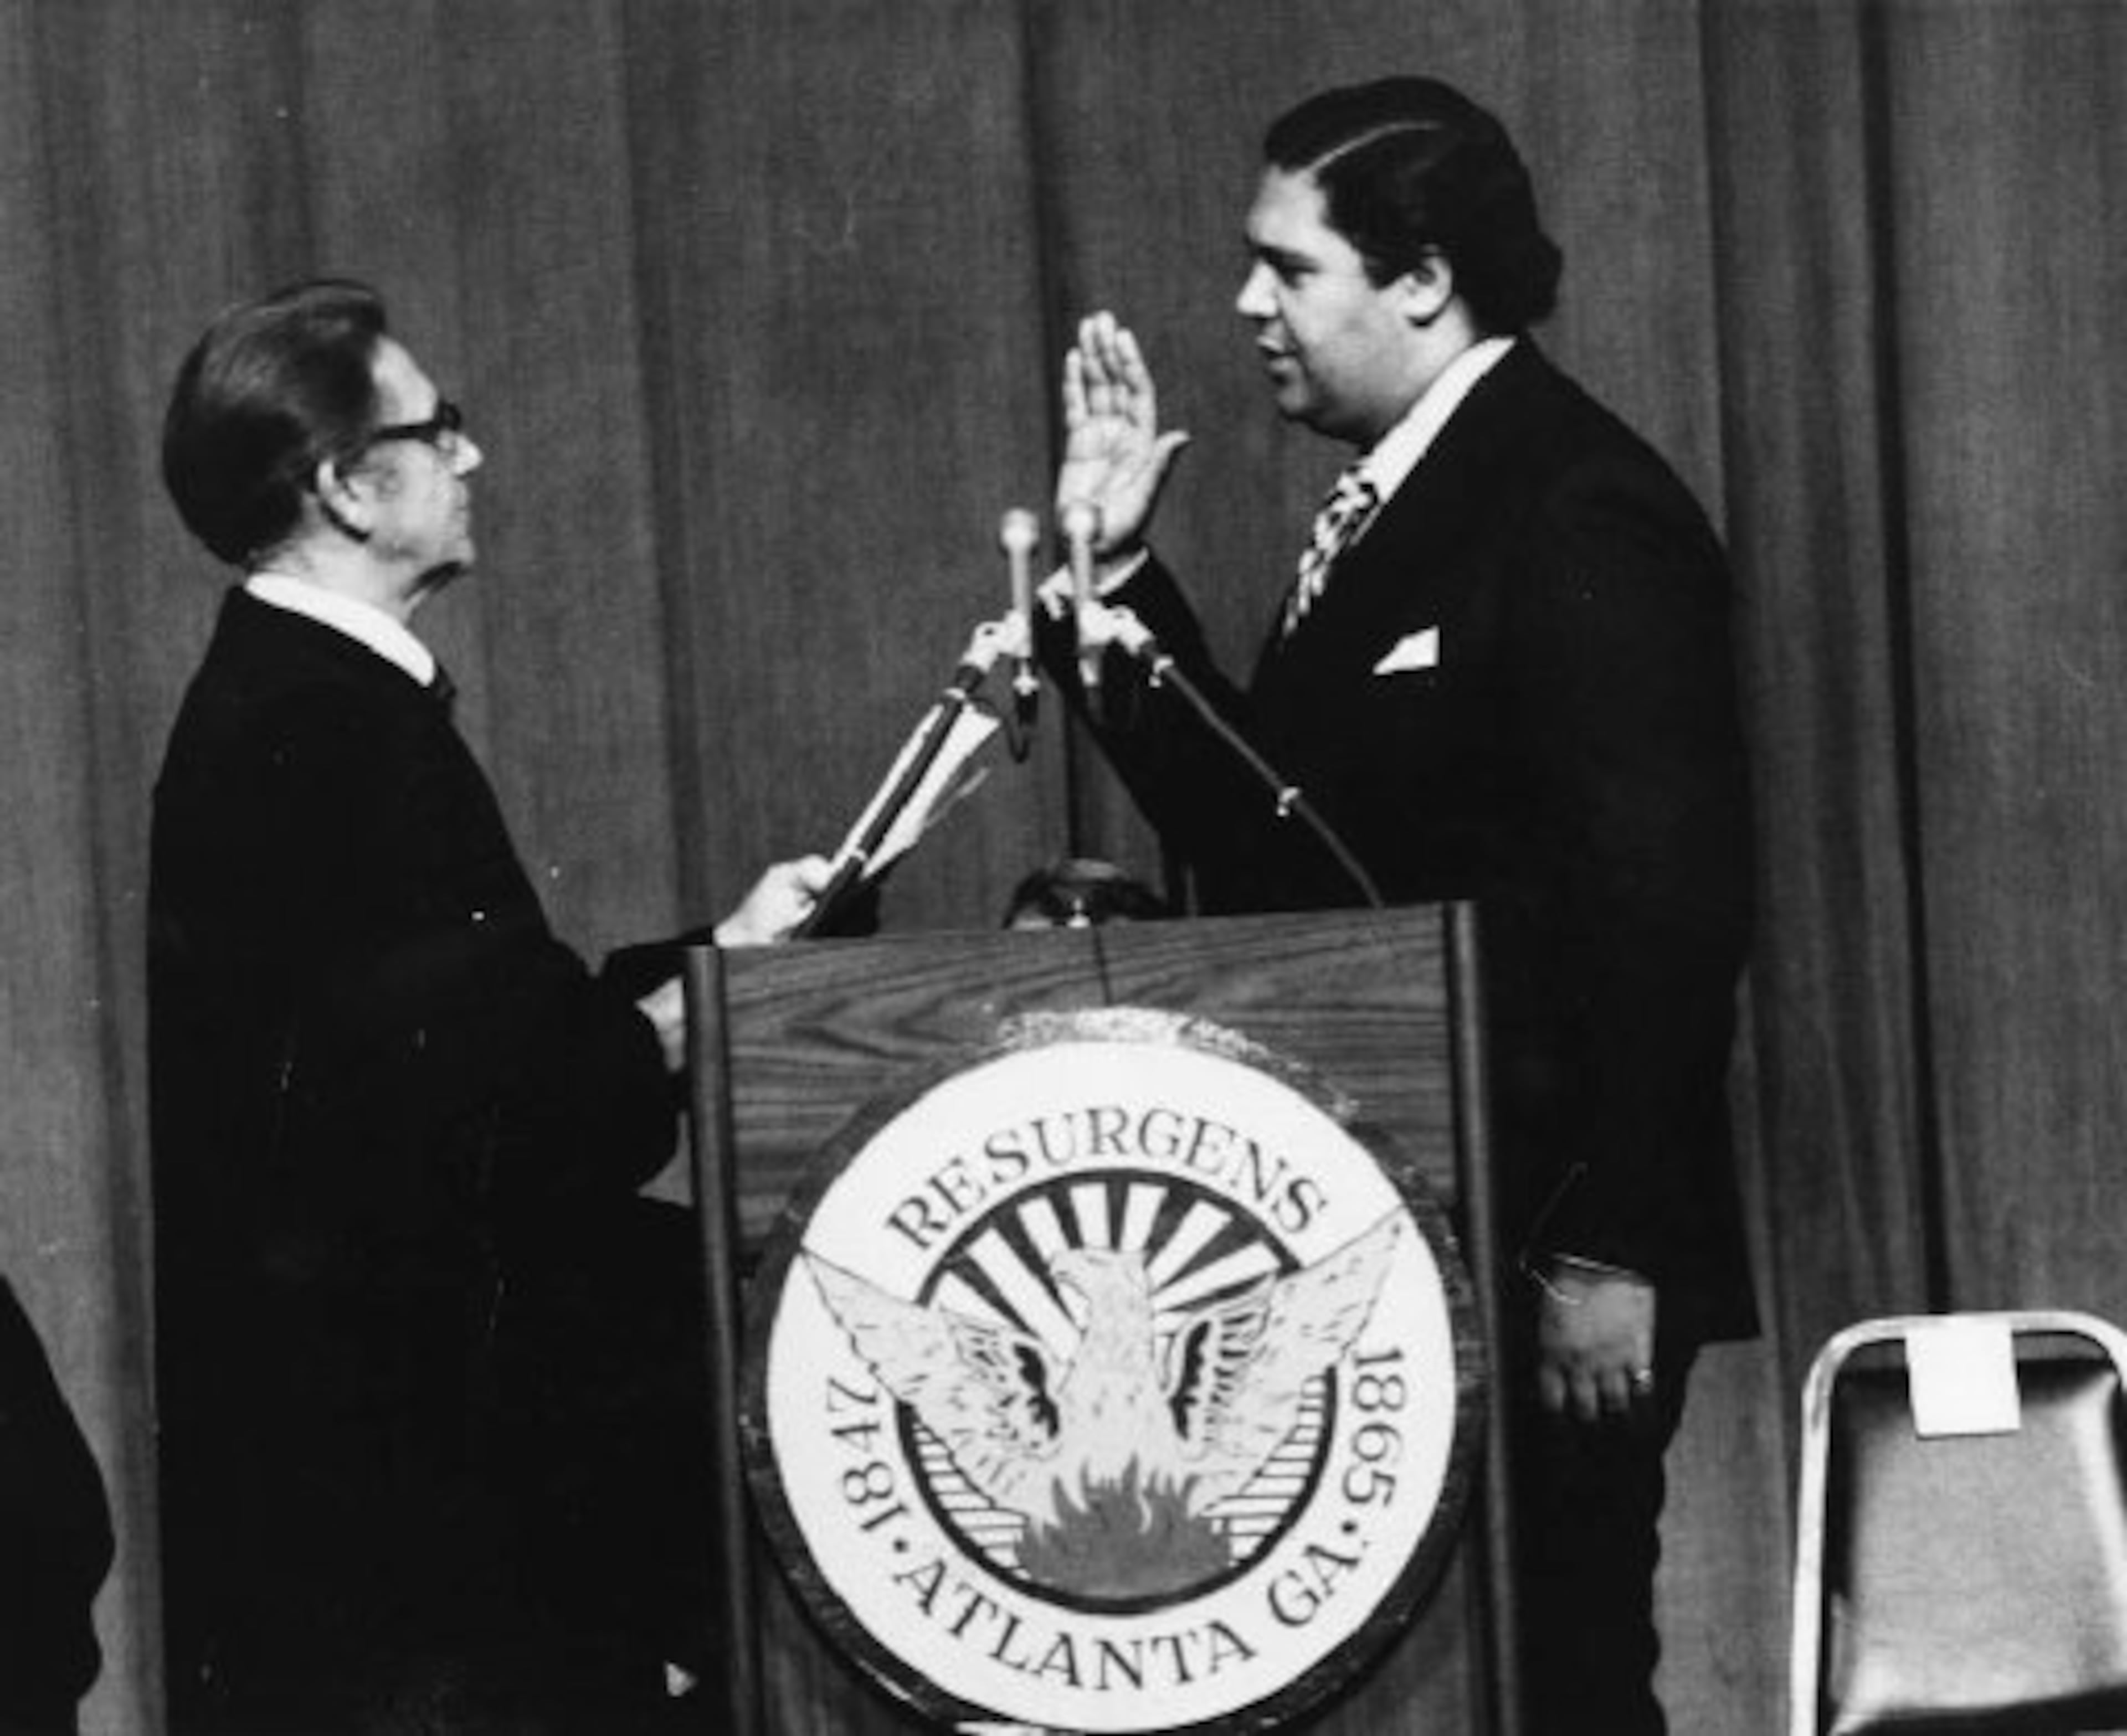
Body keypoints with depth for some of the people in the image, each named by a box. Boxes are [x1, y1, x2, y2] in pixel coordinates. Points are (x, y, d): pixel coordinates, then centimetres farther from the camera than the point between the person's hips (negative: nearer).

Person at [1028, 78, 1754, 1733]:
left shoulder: (1581, 516, -15)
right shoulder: (1392, 504, 14)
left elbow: (1663, 907, -20)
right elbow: (1267, 840, 15)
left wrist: (1607, 1252, -22)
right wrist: (1121, 579, 8)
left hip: (1541, 1253, -9)